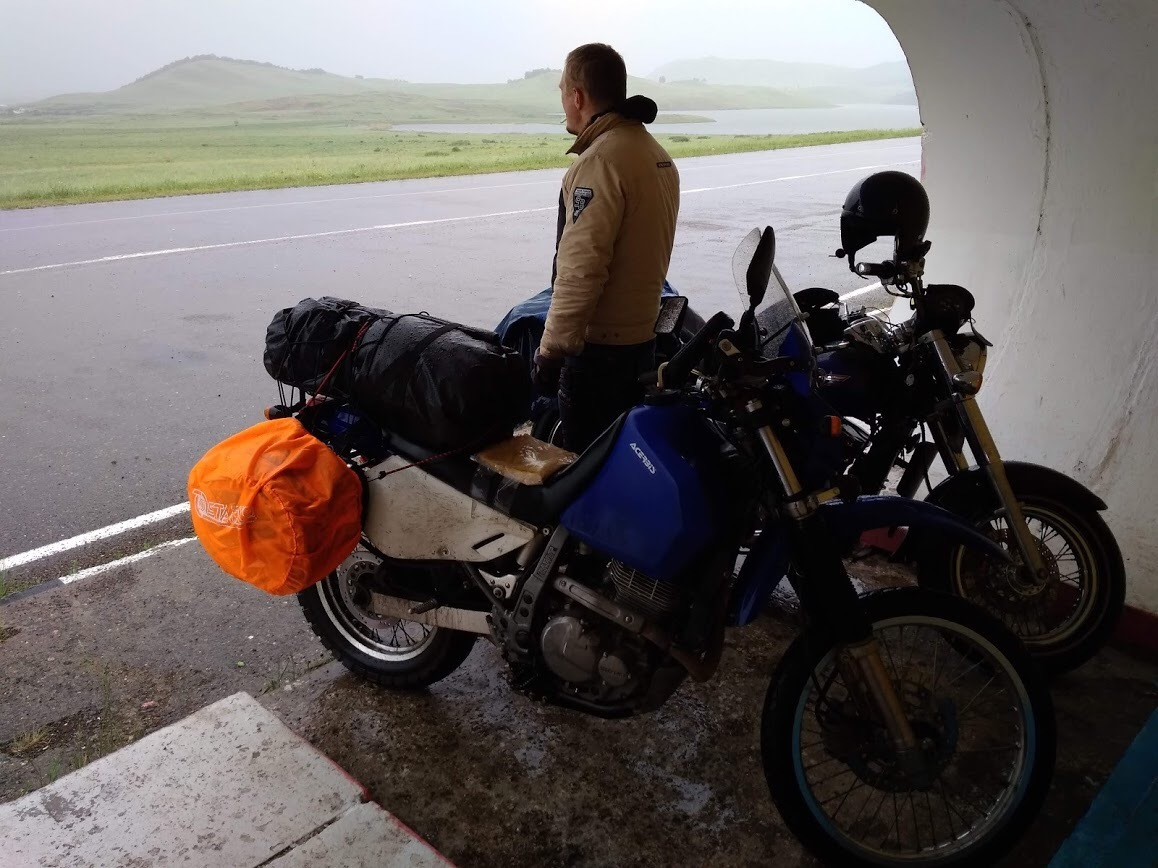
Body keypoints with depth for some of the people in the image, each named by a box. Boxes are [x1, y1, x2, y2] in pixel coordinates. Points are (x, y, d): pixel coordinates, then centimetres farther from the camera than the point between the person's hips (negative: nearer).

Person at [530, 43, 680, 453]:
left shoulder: (600, 161, -18)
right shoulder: (656, 154, 12)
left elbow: (580, 268, -23)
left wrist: (552, 350, -19)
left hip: (598, 346, -10)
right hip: (642, 337, 10)